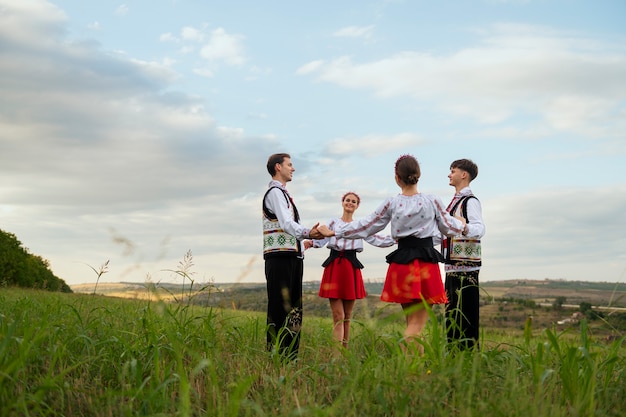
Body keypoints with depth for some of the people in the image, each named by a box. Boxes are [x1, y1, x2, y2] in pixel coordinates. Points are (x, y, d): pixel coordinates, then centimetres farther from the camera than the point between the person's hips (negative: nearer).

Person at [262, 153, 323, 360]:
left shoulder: (282, 193, 23)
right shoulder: (275, 192, -9)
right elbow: (286, 223, -24)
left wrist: (307, 237, 14)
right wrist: (308, 233, -38)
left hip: (293, 257, 10)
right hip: (280, 257, -10)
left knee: (293, 307, 10)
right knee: (280, 307, -11)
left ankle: (291, 355, 15)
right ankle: (276, 352, -9)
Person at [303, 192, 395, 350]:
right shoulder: (333, 222, 12)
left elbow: (376, 239, 9)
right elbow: (322, 239, 0)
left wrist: (396, 239, -4)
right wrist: (311, 243, -22)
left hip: (351, 268, 2)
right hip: (334, 266, -2)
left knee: (347, 317, 6)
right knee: (338, 316, -9)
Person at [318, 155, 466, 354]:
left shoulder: (391, 203, 0)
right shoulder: (432, 201, -2)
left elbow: (365, 226, 5)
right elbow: (449, 228, 12)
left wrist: (333, 232, 16)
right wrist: (461, 224, 35)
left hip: (402, 262, 2)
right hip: (427, 262, -2)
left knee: (412, 321, 15)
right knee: (417, 324, -2)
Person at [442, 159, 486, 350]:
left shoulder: (470, 201, -9)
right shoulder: (455, 201, 20)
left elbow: (480, 228, -24)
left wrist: (465, 228, -44)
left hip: (466, 264, -10)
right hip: (452, 264, 10)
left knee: (466, 309, -9)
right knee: (451, 309, 12)